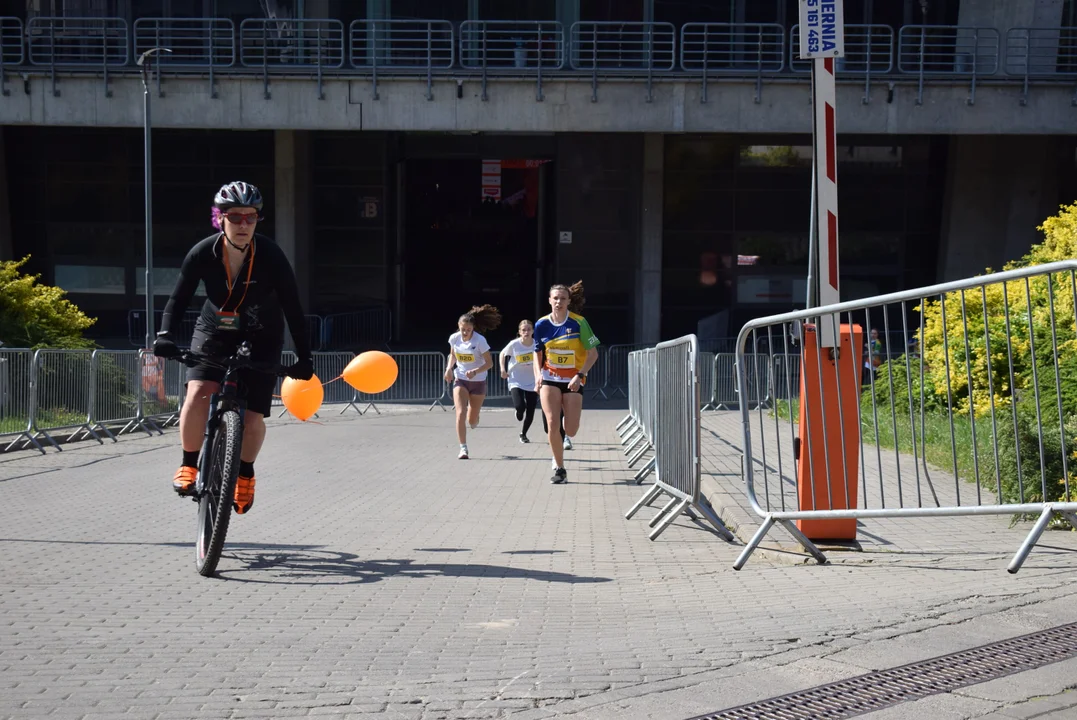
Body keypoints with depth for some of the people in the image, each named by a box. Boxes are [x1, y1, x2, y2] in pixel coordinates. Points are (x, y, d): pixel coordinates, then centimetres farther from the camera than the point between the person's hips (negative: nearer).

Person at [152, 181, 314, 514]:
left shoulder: (270, 255, -22)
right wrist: (164, 334, -28)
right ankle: (189, 465, -5)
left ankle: (245, 474, 23)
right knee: (198, 393, -25)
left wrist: (304, 356, -18)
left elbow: (292, 306, -16)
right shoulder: (203, 254, -19)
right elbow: (178, 298, -12)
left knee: (253, 417, -7)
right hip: (214, 334, 1)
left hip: (261, 340, 0)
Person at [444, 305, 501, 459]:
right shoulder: (454, 338, -9)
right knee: (460, 413, -17)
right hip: (460, 380, 2)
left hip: (478, 381, -2)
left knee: (472, 420, 9)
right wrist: (449, 368, -5)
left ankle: (474, 419, 49)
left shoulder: (480, 340, -19)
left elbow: (489, 363, -15)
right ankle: (463, 448, -13)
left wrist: (475, 371, -31)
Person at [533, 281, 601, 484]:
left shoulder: (579, 323, -11)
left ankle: (565, 439, 37)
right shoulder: (542, 325, -3)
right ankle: (559, 469, 0)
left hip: (573, 380, -1)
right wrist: (538, 374, -5)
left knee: (571, 430, -4)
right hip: (549, 378, 1)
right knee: (552, 423, -13)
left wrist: (580, 375, -18)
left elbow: (593, 353, -8)